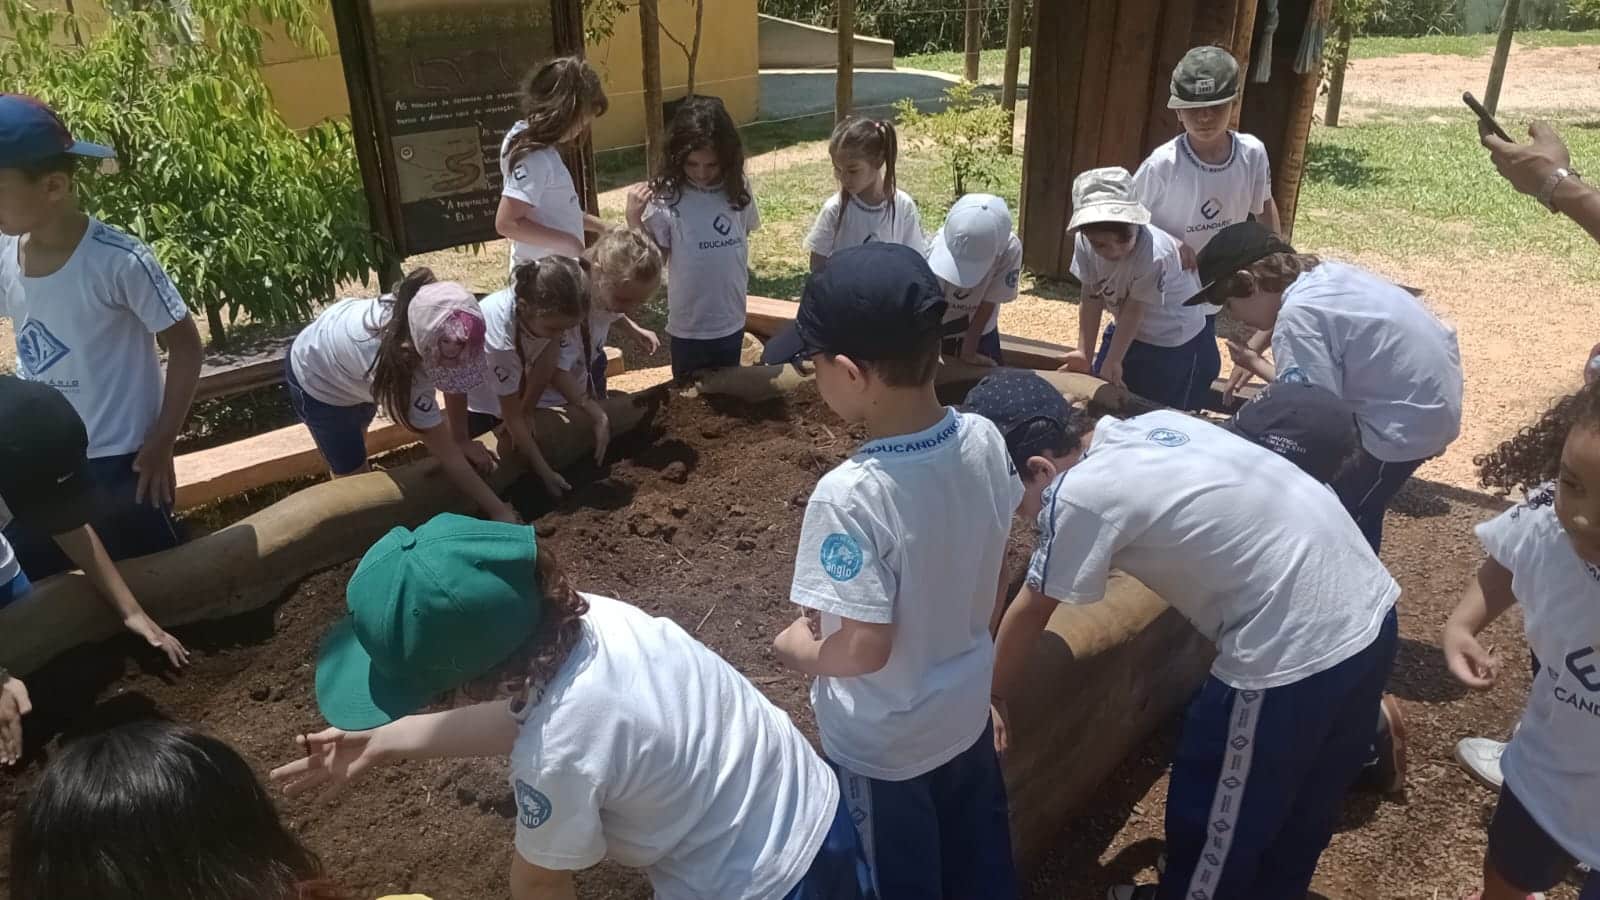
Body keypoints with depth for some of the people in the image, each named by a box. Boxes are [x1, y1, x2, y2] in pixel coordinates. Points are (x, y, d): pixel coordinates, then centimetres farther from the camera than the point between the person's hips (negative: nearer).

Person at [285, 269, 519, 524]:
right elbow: (445, 454, -40)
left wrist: (461, 439, -19)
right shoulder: (397, 365, -48)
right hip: (316, 377, -6)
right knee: (352, 473, 2)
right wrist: (498, 510, -37)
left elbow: (456, 379, -15)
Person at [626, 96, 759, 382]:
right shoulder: (667, 198, -16)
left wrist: (741, 286, 9)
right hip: (688, 329, -3)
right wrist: (633, 216, -23)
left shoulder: (738, 190, -5)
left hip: (732, 324, 3)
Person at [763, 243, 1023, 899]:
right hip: (967, 711, 6)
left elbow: (864, 649, -28)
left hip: (882, 746, -6)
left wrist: (797, 649, -9)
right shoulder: (984, 440, -14)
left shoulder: (849, 495, -34)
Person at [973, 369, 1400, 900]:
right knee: (1303, 803, 29)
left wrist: (993, 699, 11)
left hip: (1293, 654, -9)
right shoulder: (1153, 424, 7)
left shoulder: (1079, 494, -16)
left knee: (1212, 813, 16)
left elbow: (1029, 614, -3)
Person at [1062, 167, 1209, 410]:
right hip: (1124, 330, 5)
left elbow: (1134, 311, -25)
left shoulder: (1153, 254, -36)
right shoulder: (1084, 243, -21)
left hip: (1174, 340, -5)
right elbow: (1092, 299, -11)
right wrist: (1085, 355, -9)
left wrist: (1112, 362, -17)